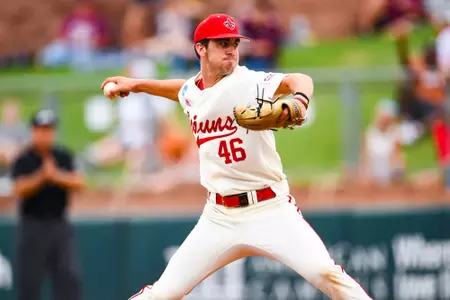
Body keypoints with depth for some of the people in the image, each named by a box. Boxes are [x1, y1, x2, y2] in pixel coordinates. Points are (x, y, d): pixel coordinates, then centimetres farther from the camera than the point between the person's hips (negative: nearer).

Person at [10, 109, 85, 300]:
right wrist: (42, 176, -28)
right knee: (29, 280, 0)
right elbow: (18, 191, -16)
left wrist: (57, 176, -20)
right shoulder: (23, 160, -4)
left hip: (60, 225, 3)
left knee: (70, 277, -4)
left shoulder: (63, 157, 7)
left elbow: (78, 183, -3)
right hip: (33, 225, -3)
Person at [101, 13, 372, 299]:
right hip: (219, 216, 5)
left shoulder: (248, 82, -12)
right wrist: (136, 85, 38)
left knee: (325, 273, -24)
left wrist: (299, 99, -53)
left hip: (270, 209, -5)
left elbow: (299, 80, -31)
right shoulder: (191, 91, 7)